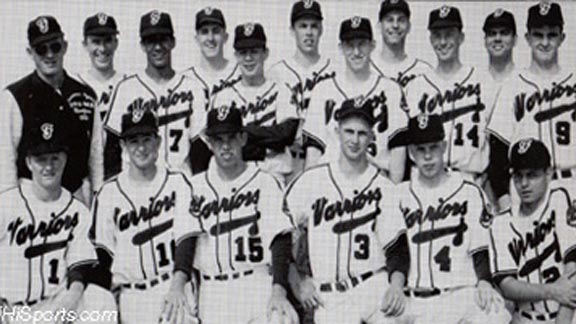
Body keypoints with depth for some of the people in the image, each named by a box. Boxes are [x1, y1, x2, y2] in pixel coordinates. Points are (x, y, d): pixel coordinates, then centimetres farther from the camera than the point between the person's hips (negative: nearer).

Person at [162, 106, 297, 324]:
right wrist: (177, 284, -19)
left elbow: (280, 240, -6)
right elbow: (187, 236, -2)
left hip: (258, 289, -2)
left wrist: (279, 291, -20)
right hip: (212, 294, 2)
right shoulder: (196, 186, 8)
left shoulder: (265, 183, 1)